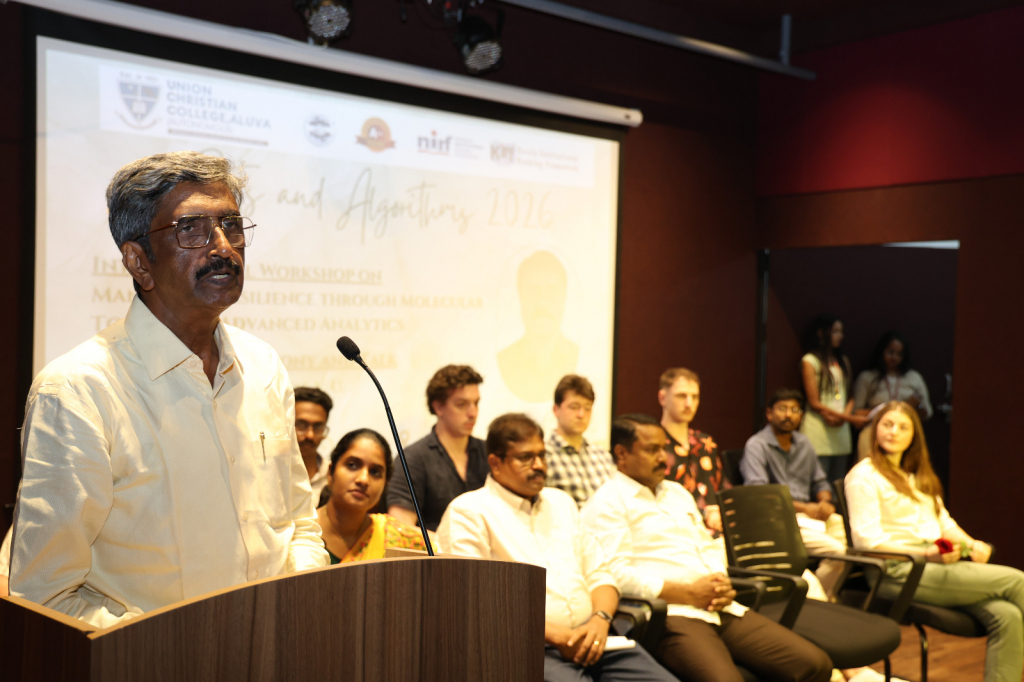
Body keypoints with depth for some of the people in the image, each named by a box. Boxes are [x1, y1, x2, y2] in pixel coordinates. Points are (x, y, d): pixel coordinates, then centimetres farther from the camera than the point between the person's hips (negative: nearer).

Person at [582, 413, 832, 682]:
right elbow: (617, 574, -13)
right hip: (669, 615, -8)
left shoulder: (677, 492, 25)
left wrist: (721, 583, 3)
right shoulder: (607, 503, -1)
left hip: (718, 608, 8)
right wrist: (689, 594, -12)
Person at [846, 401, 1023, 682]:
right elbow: (867, 540, -12)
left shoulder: (918, 475, 25)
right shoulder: (863, 475, -3)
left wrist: (971, 544, 0)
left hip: (937, 564, 8)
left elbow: (943, 521, 21)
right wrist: (926, 554, -21)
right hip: (899, 572, -8)